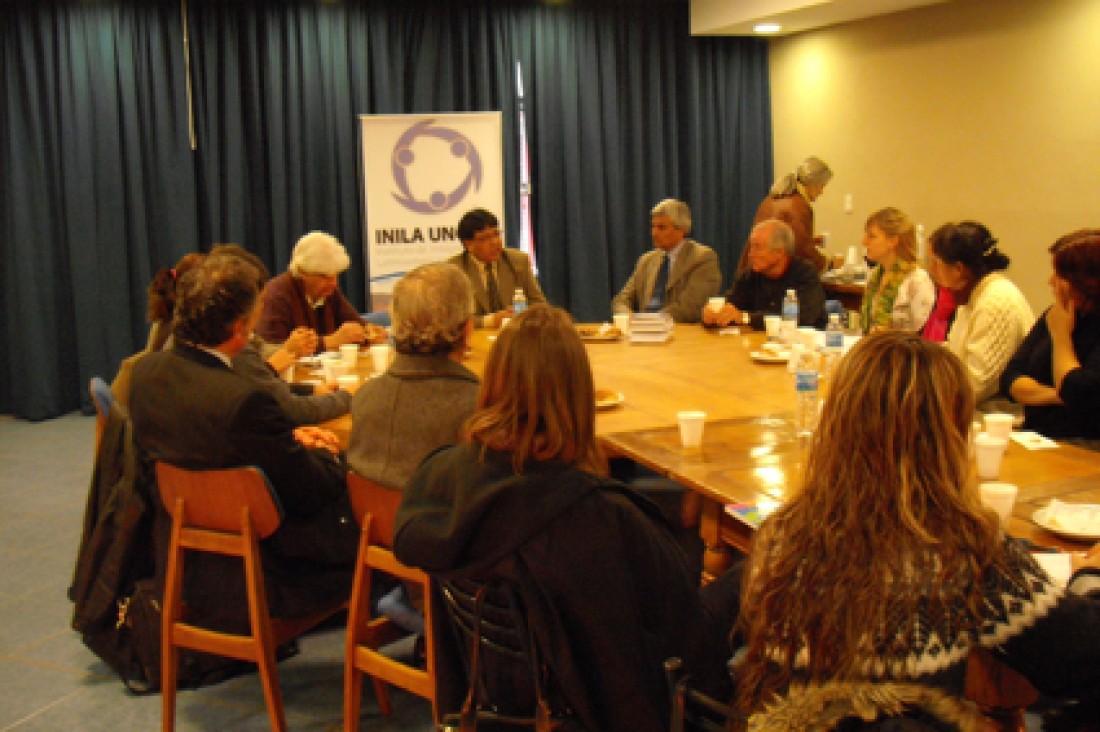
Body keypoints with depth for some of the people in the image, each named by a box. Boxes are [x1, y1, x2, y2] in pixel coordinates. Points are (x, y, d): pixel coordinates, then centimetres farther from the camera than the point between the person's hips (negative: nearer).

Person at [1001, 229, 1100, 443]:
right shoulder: (1055, 316, 13)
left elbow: (1077, 396, -19)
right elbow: (1009, 378, 10)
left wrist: (1060, 335, -6)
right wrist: (1050, 394, -10)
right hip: (1036, 442, 6)